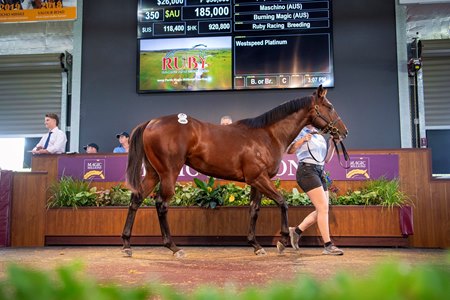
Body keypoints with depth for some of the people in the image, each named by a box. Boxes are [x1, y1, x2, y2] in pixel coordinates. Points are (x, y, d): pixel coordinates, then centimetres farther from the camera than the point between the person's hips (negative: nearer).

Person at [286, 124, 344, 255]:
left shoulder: (320, 136, 19)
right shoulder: (300, 133, 0)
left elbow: (326, 159, 19)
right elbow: (290, 150, -11)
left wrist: (332, 144, 7)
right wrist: (302, 140, -24)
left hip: (320, 172, 8)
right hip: (307, 171, -8)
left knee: (322, 210, 6)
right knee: (323, 208, -13)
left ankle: (297, 230, 19)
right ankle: (328, 246, -9)